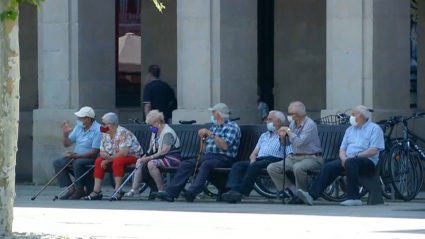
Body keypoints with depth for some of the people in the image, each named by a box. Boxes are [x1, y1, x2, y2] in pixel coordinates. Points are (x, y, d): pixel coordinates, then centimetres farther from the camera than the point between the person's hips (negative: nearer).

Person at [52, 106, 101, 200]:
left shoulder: (97, 130, -15)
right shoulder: (78, 127, 8)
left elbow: (94, 152, -21)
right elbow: (67, 144, 14)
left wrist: (76, 156, -26)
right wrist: (65, 134, -7)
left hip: (91, 158, -8)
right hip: (76, 156, 8)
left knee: (77, 163, -36)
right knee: (58, 162, -10)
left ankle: (80, 190, -19)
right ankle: (71, 189, -15)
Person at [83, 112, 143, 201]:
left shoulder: (123, 133, -23)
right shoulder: (105, 134, 1)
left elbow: (123, 153, -30)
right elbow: (102, 151, 6)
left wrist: (109, 159, -22)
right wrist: (105, 155, -20)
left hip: (132, 156, -8)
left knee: (117, 161, -36)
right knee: (98, 161, -10)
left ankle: (117, 192, -34)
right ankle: (97, 191, -13)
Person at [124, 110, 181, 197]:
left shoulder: (168, 133, -17)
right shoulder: (155, 132, 14)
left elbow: (165, 150, -25)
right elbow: (151, 148, 17)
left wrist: (149, 158, -25)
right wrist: (146, 156, -2)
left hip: (172, 159, -10)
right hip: (160, 156, 10)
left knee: (151, 163, -33)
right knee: (139, 161, 2)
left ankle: (162, 191, -27)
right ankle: (134, 189, -2)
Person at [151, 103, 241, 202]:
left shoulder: (232, 127, 1)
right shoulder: (214, 127, 25)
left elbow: (225, 146, -15)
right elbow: (204, 148, 25)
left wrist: (210, 134, -16)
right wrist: (203, 137, 5)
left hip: (223, 158, -7)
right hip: (206, 156, 7)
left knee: (206, 164, -38)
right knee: (186, 164, -15)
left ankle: (192, 192, -56)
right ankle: (170, 192, -26)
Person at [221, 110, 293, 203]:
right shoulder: (264, 136, 34)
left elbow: (290, 156, -3)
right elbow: (254, 153, 27)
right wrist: (253, 159, 0)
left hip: (274, 160, -7)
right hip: (258, 160, 7)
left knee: (254, 166, -36)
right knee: (237, 166, -20)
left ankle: (240, 191, -41)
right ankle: (233, 190, -40)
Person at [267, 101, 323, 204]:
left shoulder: (310, 124, -14)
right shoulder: (293, 124, 10)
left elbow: (299, 142, -26)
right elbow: (286, 143, 19)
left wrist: (288, 131, -15)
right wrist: (283, 136, -4)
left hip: (312, 158, -8)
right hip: (295, 157, 8)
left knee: (298, 167, -40)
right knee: (271, 168, -7)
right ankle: (293, 191, -10)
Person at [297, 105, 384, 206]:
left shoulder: (374, 129, 2)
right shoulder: (350, 130, 24)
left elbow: (373, 150, -10)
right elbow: (342, 149, 19)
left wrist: (356, 156, -18)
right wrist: (344, 158, -5)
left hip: (368, 161, -6)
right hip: (348, 159, 6)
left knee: (350, 162, -38)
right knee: (328, 167, -19)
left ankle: (354, 198, -37)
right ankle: (311, 195, -29)